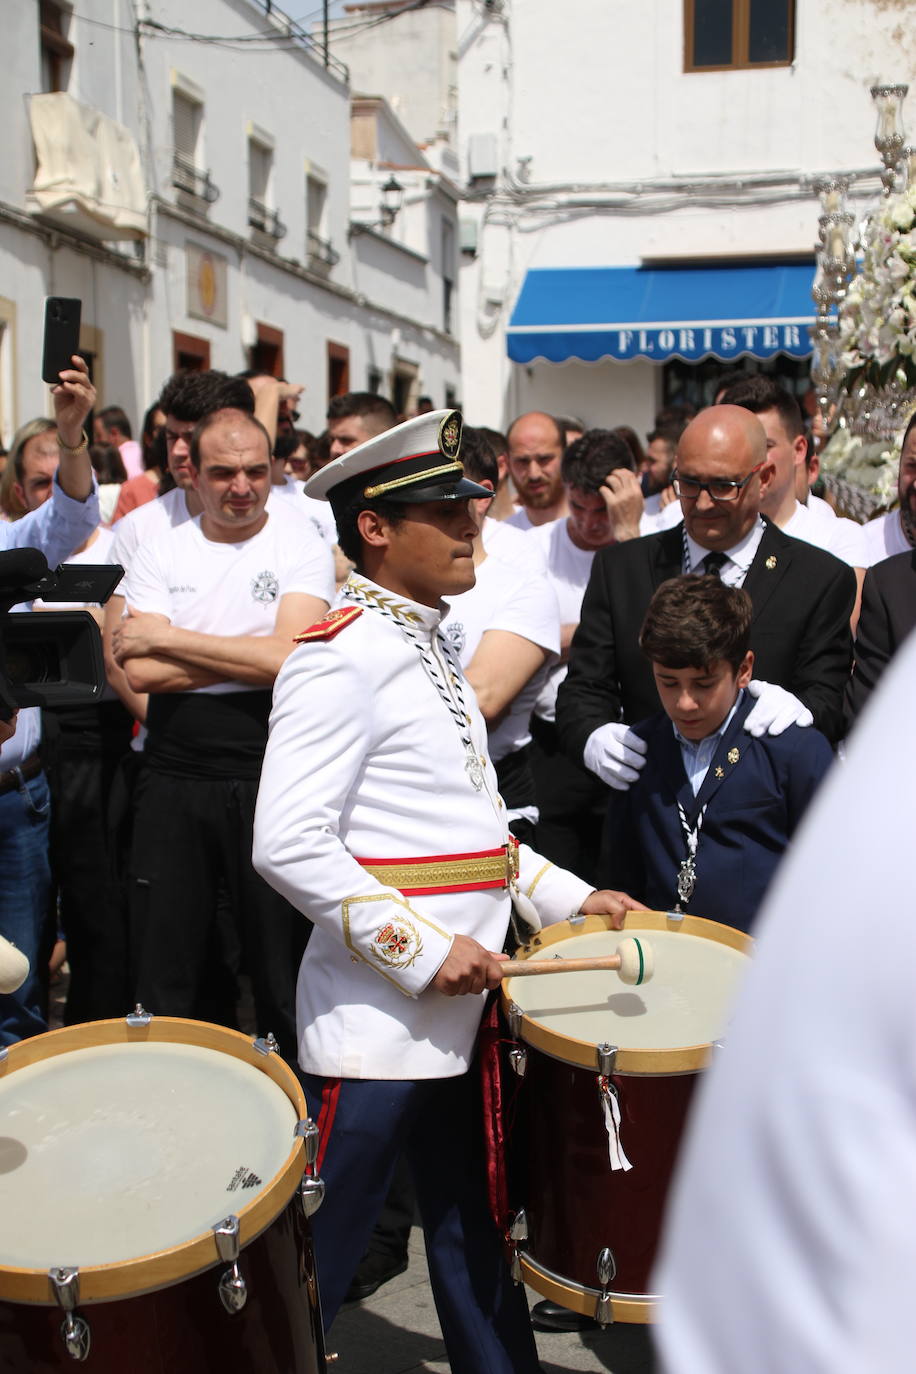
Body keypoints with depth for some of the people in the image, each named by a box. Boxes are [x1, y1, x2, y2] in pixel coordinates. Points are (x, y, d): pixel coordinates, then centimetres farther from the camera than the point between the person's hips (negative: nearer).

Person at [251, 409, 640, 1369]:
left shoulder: (429, 646, 13)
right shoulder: (339, 656, -16)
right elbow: (287, 844, -24)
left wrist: (567, 896, 13)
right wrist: (424, 950, -21)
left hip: (459, 1013, 9)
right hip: (375, 1028, -9)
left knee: (475, 1245, 22)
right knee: (314, 1266, 6)